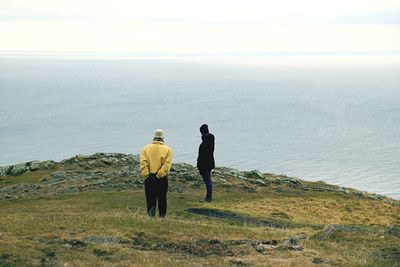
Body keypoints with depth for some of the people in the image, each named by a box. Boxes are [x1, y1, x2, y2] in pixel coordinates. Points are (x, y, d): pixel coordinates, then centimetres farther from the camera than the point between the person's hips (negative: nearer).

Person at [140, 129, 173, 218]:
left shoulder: (146, 148, 3)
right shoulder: (168, 149, 0)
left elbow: (143, 163, -7)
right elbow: (167, 164, -11)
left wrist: (146, 175, -8)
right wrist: (159, 175, -12)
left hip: (149, 179, 1)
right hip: (162, 180, 0)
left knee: (150, 200, 3)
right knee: (162, 200, 11)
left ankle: (150, 215, -13)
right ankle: (162, 216, 16)